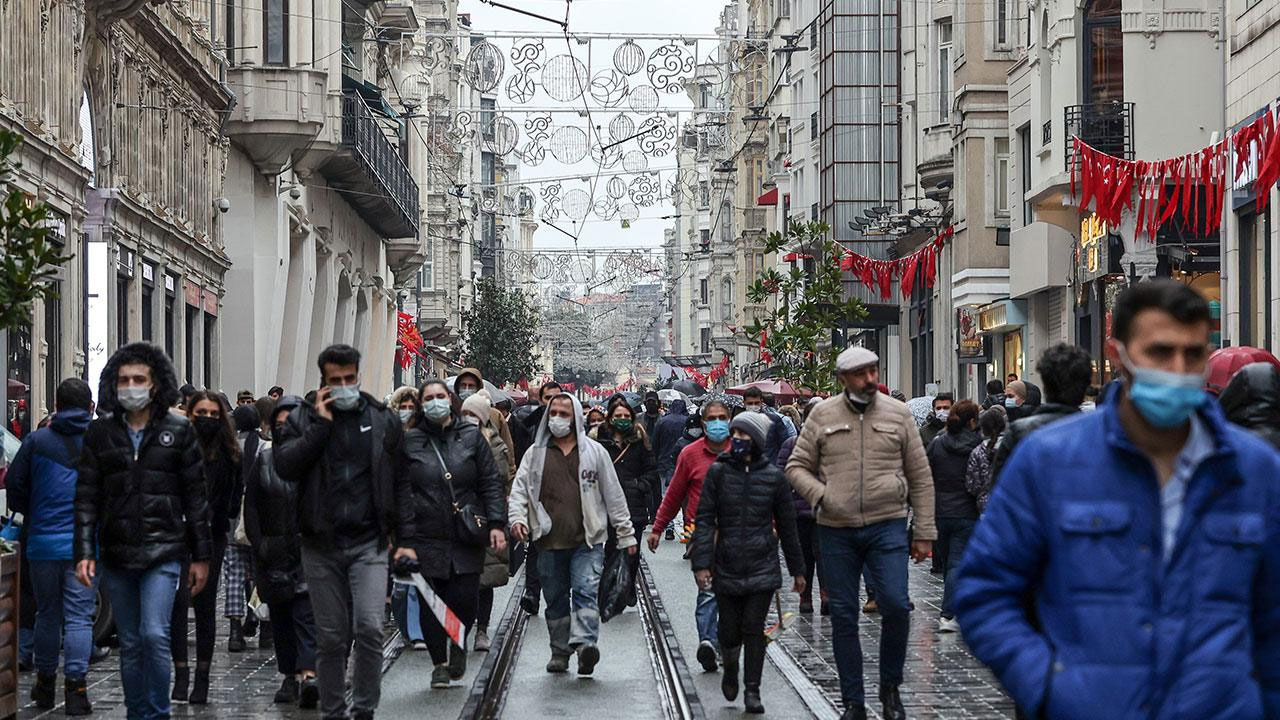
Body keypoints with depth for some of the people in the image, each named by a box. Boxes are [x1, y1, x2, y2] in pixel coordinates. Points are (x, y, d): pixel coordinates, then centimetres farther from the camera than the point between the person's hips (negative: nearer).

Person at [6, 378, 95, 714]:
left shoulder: (37, 441, -1)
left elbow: (13, 485, 2)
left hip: (42, 544, 1)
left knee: (47, 613, 14)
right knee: (79, 616, 0)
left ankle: (45, 682, 24)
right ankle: (75, 685, -5)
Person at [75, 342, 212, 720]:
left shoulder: (178, 431, 2)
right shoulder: (100, 433, 6)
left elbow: (195, 497, 3)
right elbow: (86, 497, 4)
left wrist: (201, 556, 1)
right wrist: (84, 552, -5)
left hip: (163, 551, -3)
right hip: (116, 554, 3)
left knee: (154, 634, -15)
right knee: (130, 643, 9)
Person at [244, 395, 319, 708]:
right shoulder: (264, 458, 9)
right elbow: (251, 504, 9)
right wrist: (258, 543, 0)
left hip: (309, 550, -4)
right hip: (274, 552, 4)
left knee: (306, 612, -13)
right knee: (280, 615, 8)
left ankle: (308, 673, -23)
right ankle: (290, 676, 15)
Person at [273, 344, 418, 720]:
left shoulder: (384, 420, 7)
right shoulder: (303, 418, 5)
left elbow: (400, 484, 10)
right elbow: (284, 467, -11)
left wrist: (404, 540, 5)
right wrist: (320, 424, -13)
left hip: (369, 541, 0)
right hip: (321, 544, 1)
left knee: (369, 627, -14)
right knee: (331, 637, 6)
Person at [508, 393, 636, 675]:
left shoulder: (594, 451, 7)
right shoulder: (535, 453, 10)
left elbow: (613, 494, 10)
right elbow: (519, 488, 6)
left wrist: (626, 534, 9)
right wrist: (517, 517, -14)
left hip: (588, 540, -2)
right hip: (549, 543, 2)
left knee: (585, 591, -17)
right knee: (556, 599, 9)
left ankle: (585, 642, -28)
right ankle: (560, 651, 18)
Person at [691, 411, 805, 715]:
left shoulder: (774, 477, 2)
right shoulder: (718, 471, 0)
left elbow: (786, 526, 9)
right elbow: (704, 519, -2)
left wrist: (797, 569, 12)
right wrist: (701, 562, -11)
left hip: (762, 567, 0)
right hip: (726, 567, 1)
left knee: (754, 629, -2)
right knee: (730, 630, 7)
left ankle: (752, 690, 8)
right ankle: (730, 669, 37)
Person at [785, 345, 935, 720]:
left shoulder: (898, 414, 4)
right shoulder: (823, 415, 4)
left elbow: (920, 477, 7)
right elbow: (797, 466, 8)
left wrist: (924, 532, 4)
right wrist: (821, 495, -12)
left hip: (887, 525, -1)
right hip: (836, 531, 1)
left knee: (895, 605, -13)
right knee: (843, 616, 5)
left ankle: (890, 687, 9)